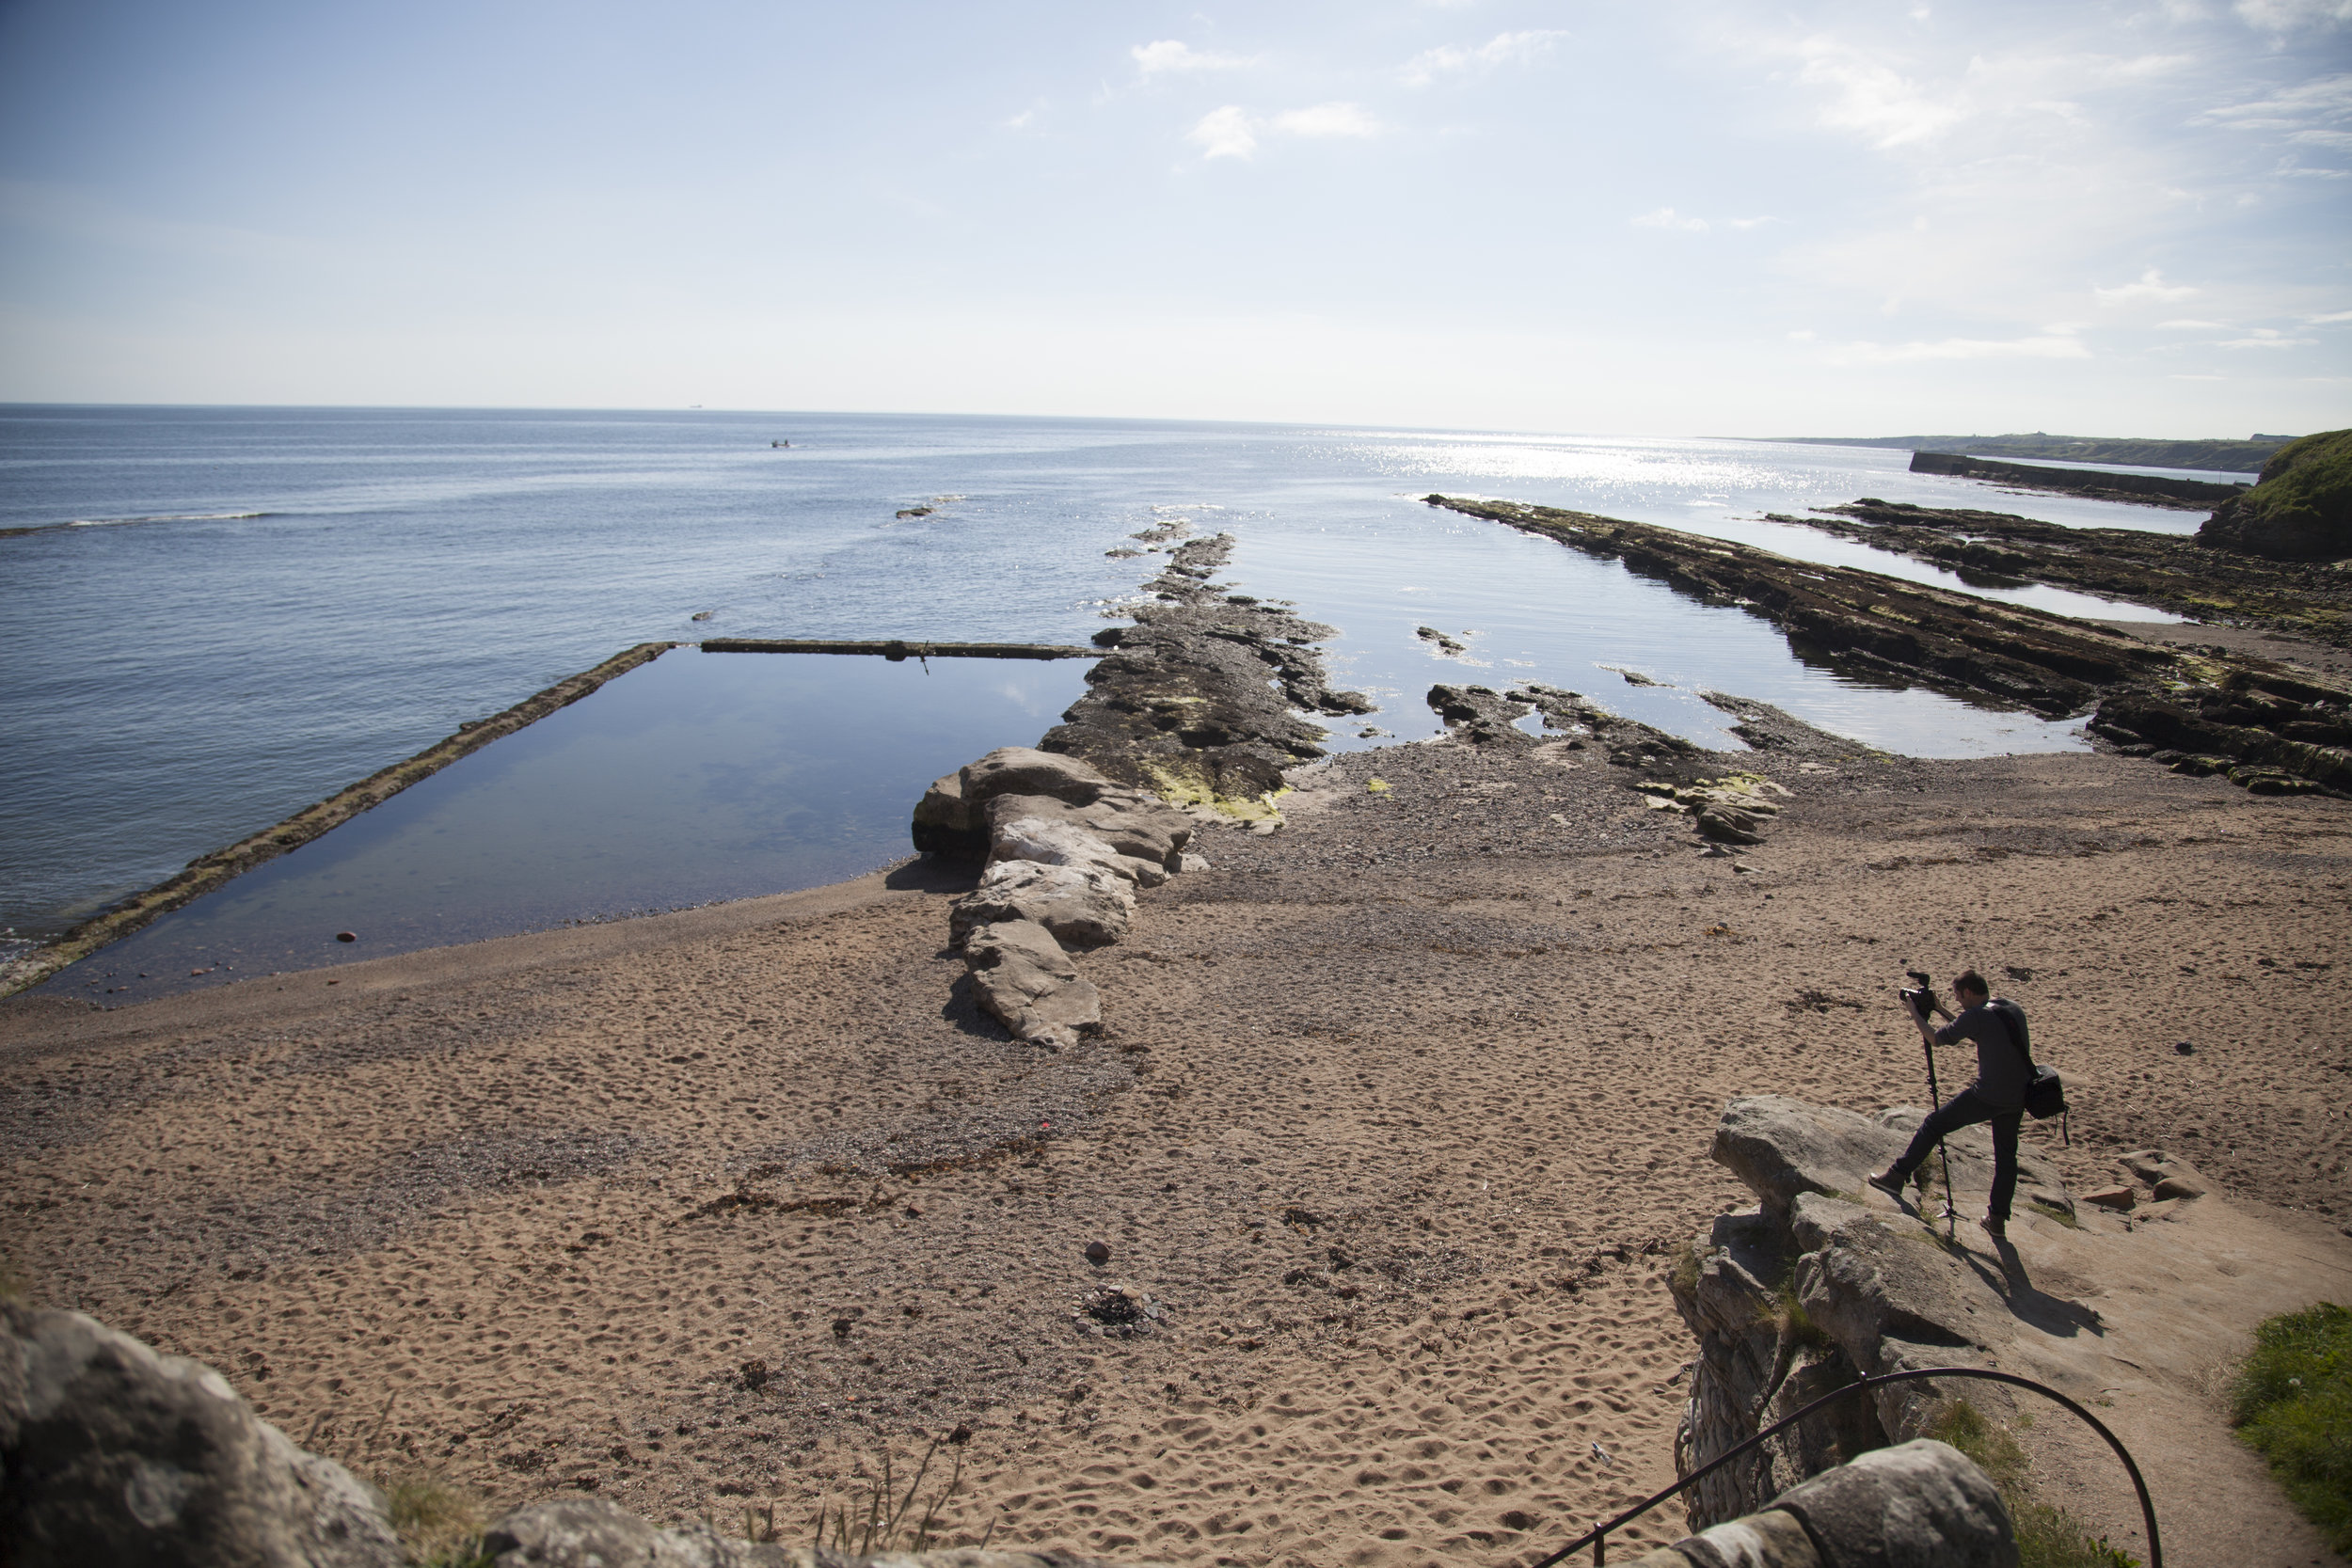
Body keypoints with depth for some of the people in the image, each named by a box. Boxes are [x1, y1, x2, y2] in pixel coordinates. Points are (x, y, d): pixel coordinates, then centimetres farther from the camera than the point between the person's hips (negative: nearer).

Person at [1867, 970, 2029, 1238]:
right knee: (2006, 1155, 16)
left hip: (1988, 1096, -7)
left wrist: (1915, 1014, 10)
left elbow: (1937, 1039, -3)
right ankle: (1998, 1218, 18)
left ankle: (1897, 1176, 10)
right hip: (2018, 1099, 7)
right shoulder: (2014, 1009, 10)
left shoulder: (1976, 1016, -13)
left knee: (1934, 1123, 6)